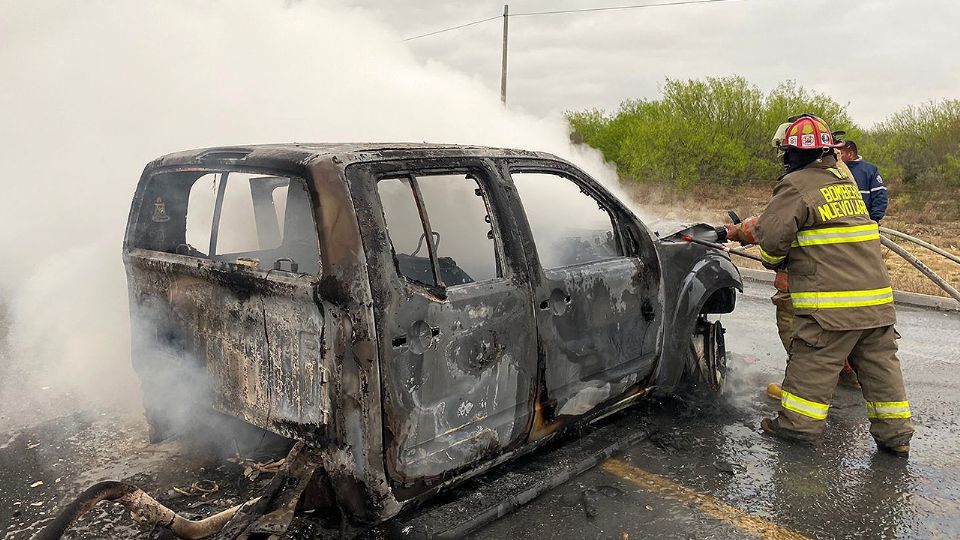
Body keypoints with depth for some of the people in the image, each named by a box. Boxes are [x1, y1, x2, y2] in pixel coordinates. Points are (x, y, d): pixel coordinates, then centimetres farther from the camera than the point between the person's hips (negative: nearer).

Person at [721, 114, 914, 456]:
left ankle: (799, 423, 16)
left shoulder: (796, 185, -11)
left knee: (813, 361, 5)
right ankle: (895, 434, 21)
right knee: (879, 364, 13)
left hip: (830, 303, -8)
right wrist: (742, 230, 22)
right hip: (877, 298, 8)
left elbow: (772, 236, -12)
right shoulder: (846, 181, 17)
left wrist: (774, 262, 12)